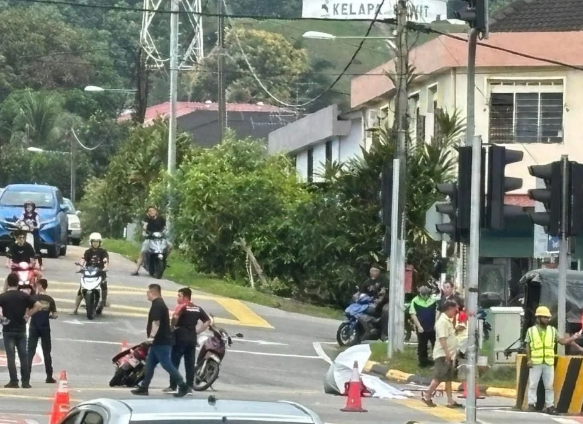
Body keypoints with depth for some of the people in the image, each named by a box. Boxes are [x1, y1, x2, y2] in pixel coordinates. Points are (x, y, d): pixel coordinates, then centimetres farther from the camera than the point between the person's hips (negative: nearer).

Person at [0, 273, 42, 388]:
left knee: (11, 356, 0)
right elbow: (38, 306, -5)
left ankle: (14, 381, -4)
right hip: (21, 330, 2)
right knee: (24, 356, 6)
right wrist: (28, 314, 3)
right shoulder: (24, 296, 1)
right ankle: (26, 382, 5)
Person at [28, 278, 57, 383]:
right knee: (47, 352, 8)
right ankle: (49, 377, 7)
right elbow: (54, 315, 2)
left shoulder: (34, 298, -6)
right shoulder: (50, 300, 1)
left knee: (31, 351, 1)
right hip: (45, 328, 2)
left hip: (34, 327, -2)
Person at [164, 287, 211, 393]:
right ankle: (189, 386, 6)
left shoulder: (182, 308, -9)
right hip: (192, 339, 6)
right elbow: (207, 321, 13)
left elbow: (174, 320, -25)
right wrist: (198, 331, 11)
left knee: (174, 362, -2)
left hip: (180, 338, -6)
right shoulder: (198, 309, 11)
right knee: (190, 364, 7)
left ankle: (173, 386, -6)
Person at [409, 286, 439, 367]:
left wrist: (436, 324, -7)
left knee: (436, 345, 5)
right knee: (422, 346, 6)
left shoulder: (434, 300, -2)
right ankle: (423, 362, 15)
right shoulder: (415, 301, -7)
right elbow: (413, 314, -6)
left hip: (433, 328, 1)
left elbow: (437, 312, 3)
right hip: (421, 328, -1)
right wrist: (419, 326, -12)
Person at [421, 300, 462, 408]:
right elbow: (442, 338, -24)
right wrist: (447, 353, -27)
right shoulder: (442, 321, -16)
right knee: (439, 377, -8)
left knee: (448, 378, 8)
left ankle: (450, 401, 9)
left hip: (449, 354, 10)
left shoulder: (448, 321, 16)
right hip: (443, 355, -10)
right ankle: (427, 395, 2)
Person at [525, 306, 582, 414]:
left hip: (549, 363, 2)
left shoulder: (552, 330, 9)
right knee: (533, 384, 1)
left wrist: (574, 337, -6)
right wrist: (528, 359, -6)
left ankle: (550, 406, 8)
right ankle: (532, 404, 7)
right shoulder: (531, 330, 4)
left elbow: (562, 341, 6)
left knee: (549, 385, 4)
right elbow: (528, 347, 4)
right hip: (535, 363, -2)